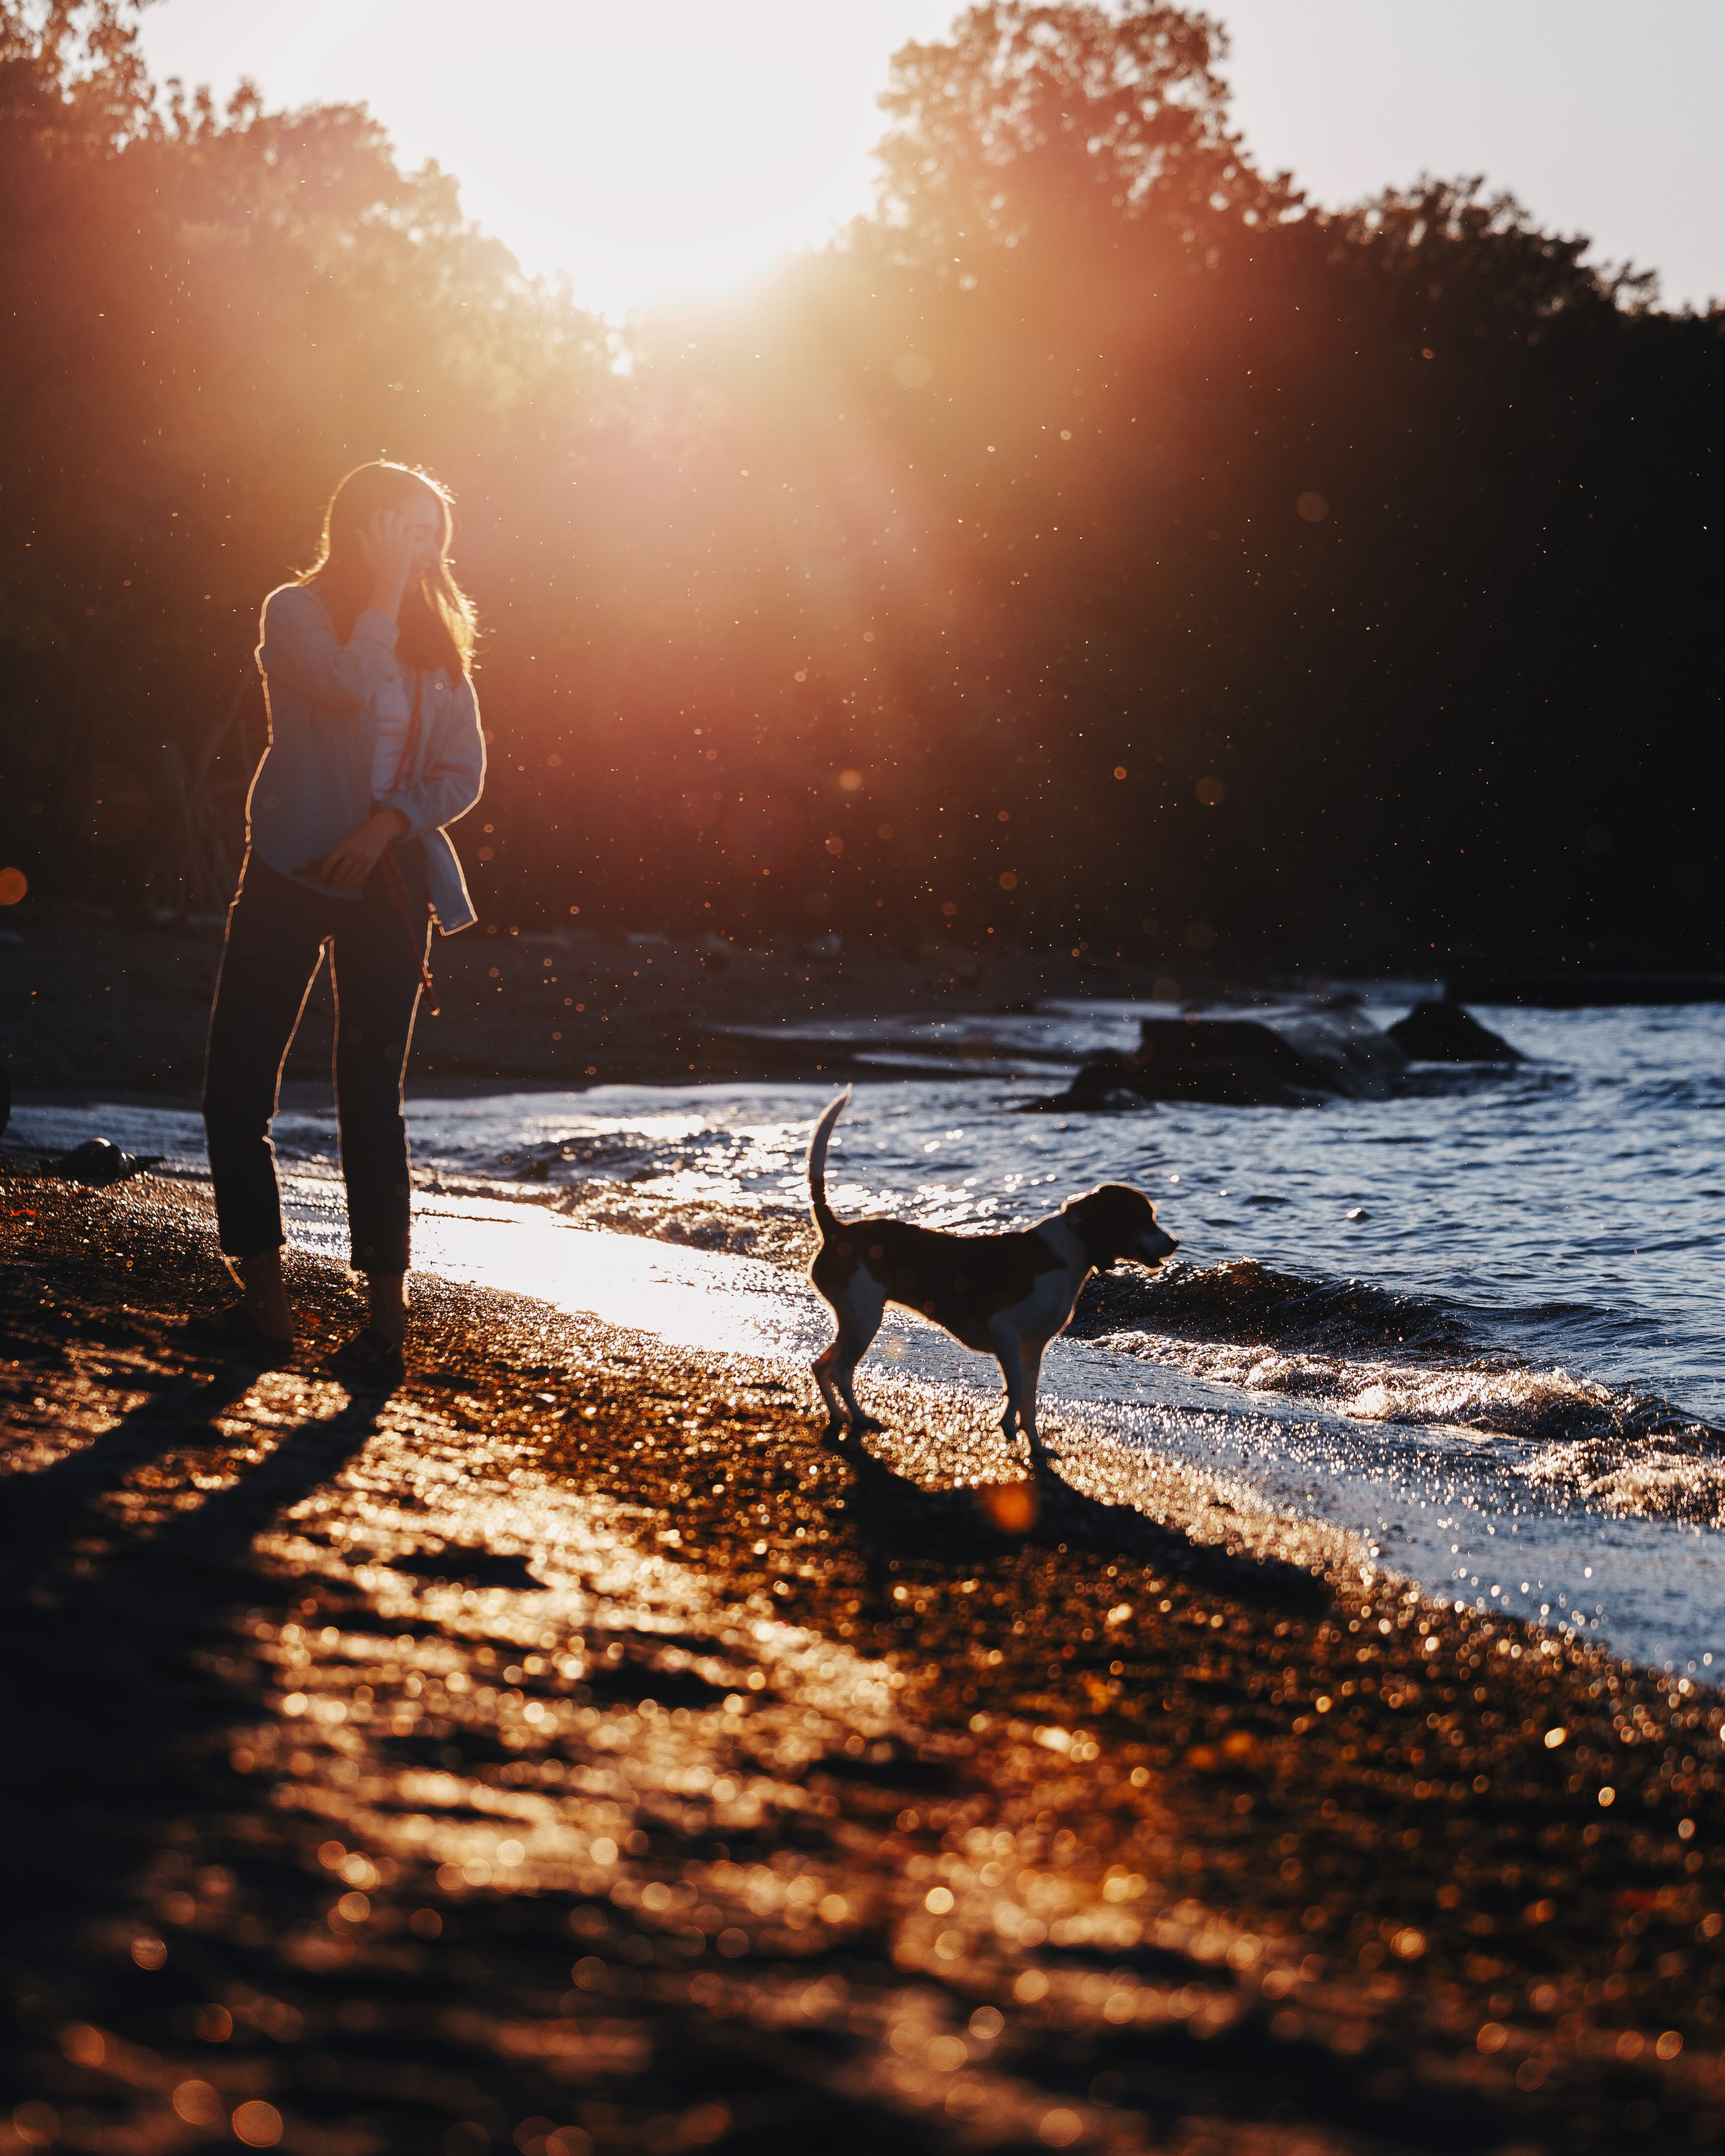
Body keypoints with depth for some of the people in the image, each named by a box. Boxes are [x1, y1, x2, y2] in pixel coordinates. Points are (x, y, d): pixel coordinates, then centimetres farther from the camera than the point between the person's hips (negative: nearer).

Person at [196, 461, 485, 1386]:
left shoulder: (435, 638, 9)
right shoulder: (297, 613, -1)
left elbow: (463, 770, 4)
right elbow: (352, 690, -21)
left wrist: (387, 824, -12)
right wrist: (388, 586, -15)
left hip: (388, 884, 1)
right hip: (290, 876, -1)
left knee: (371, 1100, 0)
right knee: (236, 1085, -3)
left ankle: (388, 1311, 4)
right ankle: (263, 1299, 6)